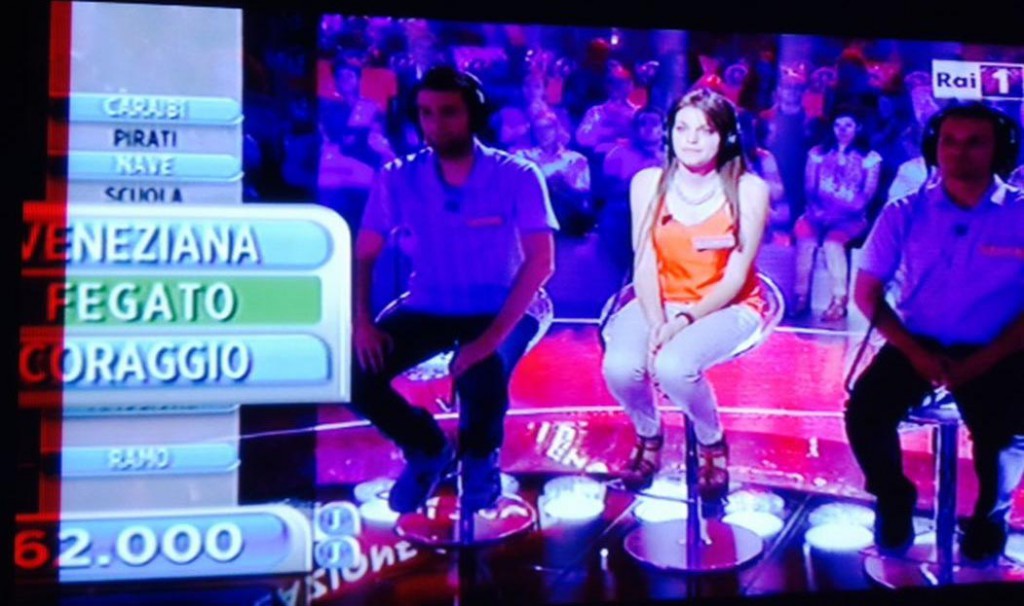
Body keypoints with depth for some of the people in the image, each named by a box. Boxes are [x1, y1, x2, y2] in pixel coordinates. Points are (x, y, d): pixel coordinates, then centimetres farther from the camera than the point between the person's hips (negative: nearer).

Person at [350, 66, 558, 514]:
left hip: (500, 310, -3)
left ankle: (480, 460, 6)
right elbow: (363, 255, 0)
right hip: (427, 308, 3)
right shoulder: (398, 178, -5)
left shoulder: (517, 176, -13)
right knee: (356, 374, -18)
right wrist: (362, 323, -17)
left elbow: (541, 262, -19)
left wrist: (491, 337, -29)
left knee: (482, 377, -34)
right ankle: (427, 450, 14)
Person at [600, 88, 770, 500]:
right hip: (662, 302, 3)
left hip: (726, 307, -2)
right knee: (620, 366, -28)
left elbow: (734, 278, -11)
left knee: (674, 365, -33)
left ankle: (712, 444, 1)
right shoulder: (648, 183, -2)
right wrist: (656, 323, -21)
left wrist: (684, 321, -23)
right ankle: (648, 435, 8)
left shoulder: (748, 190, -10)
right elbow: (644, 265, -5)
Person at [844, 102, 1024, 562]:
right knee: (864, 412, -22)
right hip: (917, 344, 2)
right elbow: (867, 291, 2)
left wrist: (981, 362, -15)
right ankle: (894, 501, 9)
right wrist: (914, 351, -11)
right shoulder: (905, 213, 2)